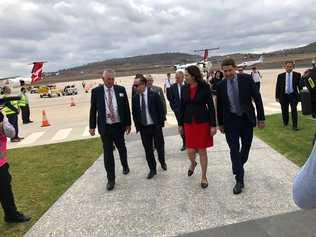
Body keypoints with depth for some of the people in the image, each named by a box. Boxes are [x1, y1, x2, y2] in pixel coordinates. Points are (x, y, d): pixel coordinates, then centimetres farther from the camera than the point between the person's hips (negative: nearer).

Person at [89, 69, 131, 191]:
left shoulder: (121, 89, -1)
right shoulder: (96, 91, -4)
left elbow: (126, 107, 3)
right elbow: (93, 110, 0)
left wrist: (128, 123, 2)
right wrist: (92, 126, -3)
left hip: (119, 126, 2)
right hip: (105, 127, -1)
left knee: (121, 148, 20)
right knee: (108, 153, 1)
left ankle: (125, 166, 47)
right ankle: (111, 179, 12)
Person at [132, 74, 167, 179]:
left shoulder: (154, 95, -10)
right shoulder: (135, 98, 0)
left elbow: (161, 110, -6)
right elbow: (134, 113, 6)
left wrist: (161, 123, -8)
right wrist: (137, 126, 2)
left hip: (155, 126, -2)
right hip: (143, 128, 3)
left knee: (159, 146, 12)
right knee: (148, 149, 9)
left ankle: (162, 162, 40)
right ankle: (152, 169, 24)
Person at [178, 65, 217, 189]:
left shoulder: (205, 87, -8)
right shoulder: (184, 89, 3)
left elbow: (211, 106, -7)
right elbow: (182, 107, 8)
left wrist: (213, 125, -10)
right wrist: (180, 124, 10)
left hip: (203, 122, -3)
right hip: (189, 123, 3)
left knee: (202, 150, 4)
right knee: (190, 151, 2)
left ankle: (204, 177, 21)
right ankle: (193, 163, 39)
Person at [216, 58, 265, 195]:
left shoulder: (246, 79, -6)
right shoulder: (221, 85, -2)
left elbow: (257, 98, -3)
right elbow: (219, 105, 7)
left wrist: (261, 118, -5)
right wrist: (220, 123, 10)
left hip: (247, 119, 1)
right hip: (230, 121, 0)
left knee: (246, 146, 14)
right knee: (234, 149, -4)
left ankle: (238, 166, 42)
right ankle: (239, 180, 5)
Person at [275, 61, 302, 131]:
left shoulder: (297, 75, 1)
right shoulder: (280, 76, 2)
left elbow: (300, 85, 3)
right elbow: (278, 87, 4)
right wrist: (277, 97, 2)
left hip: (293, 95, -1)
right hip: (284, 96, 1)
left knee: (294, 110, -11)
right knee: (284, 111, 11)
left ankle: (294, 126, -5)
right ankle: (285, 123, 33)